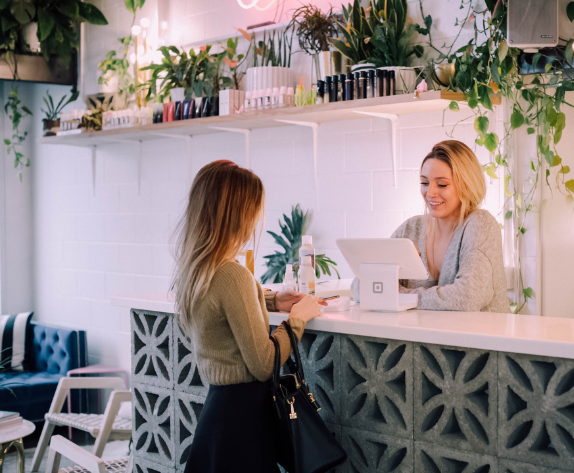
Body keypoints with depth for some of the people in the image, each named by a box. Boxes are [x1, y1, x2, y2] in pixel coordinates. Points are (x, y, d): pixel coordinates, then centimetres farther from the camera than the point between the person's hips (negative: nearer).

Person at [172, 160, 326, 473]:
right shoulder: (232, 276, -24)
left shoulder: (192, 269, 3)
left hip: (216, 401, 9)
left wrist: (271, 301, 17)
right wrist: (297, 318, -6)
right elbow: (263, 365, -19)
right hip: (243, 409, -8)